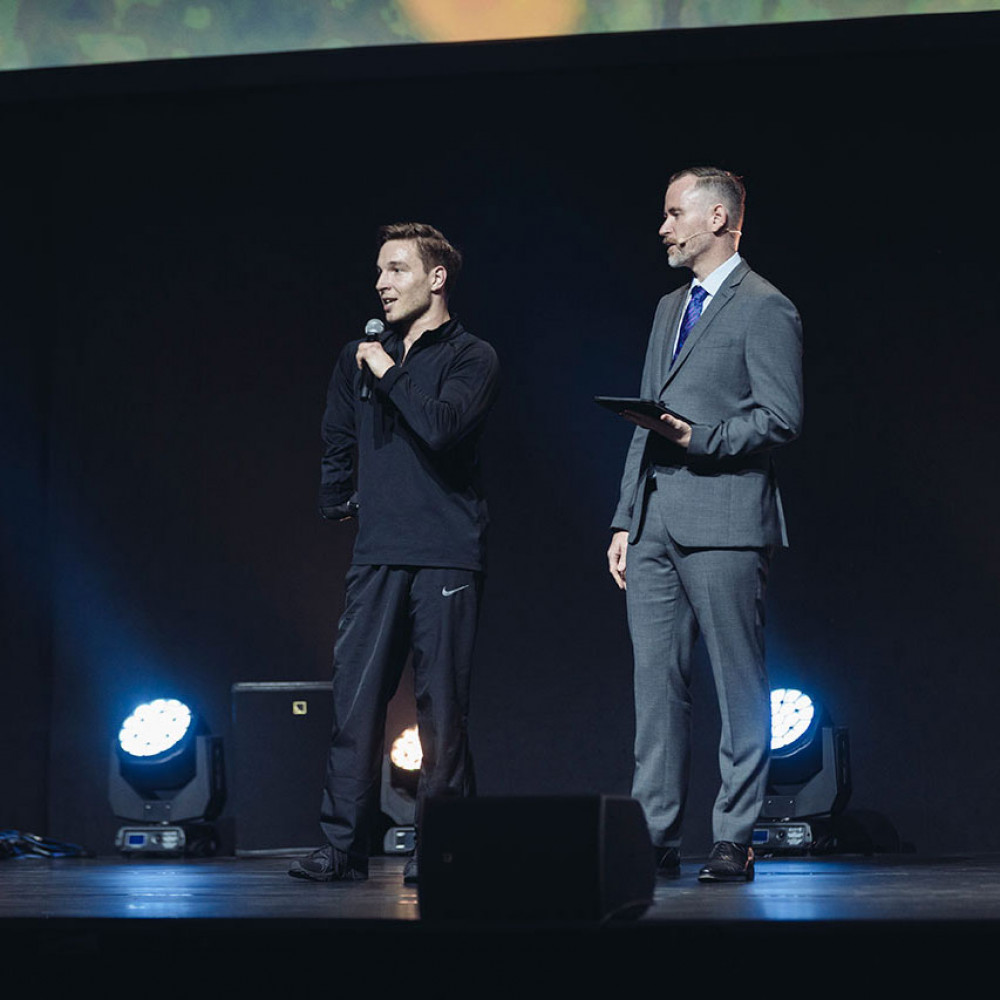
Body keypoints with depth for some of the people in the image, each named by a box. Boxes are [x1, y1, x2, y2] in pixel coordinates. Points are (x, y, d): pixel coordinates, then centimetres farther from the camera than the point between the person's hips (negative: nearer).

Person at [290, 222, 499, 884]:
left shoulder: (471, 358, 1)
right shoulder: (361, 356, 17)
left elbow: (441, 426, -16)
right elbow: (338, 444, 28)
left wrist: (389, 375, -6)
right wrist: (338, 506, 23)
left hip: (446, 555, -4)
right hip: (377, 555, 4)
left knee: (442, 707, -2)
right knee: (355, 700, -3)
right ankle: (344, 847, -1)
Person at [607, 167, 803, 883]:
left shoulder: (766, 309, -2)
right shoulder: (670, 309, 23)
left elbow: (783, 418, -10)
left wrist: (700, 438, -20)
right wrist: (625, 520, 18)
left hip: (724, 523, -8)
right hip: (655, 525, 8)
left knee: (739, 687, -2)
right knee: (656, 682, 5)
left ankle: (735, 841, 2)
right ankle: (657, 838, 7)